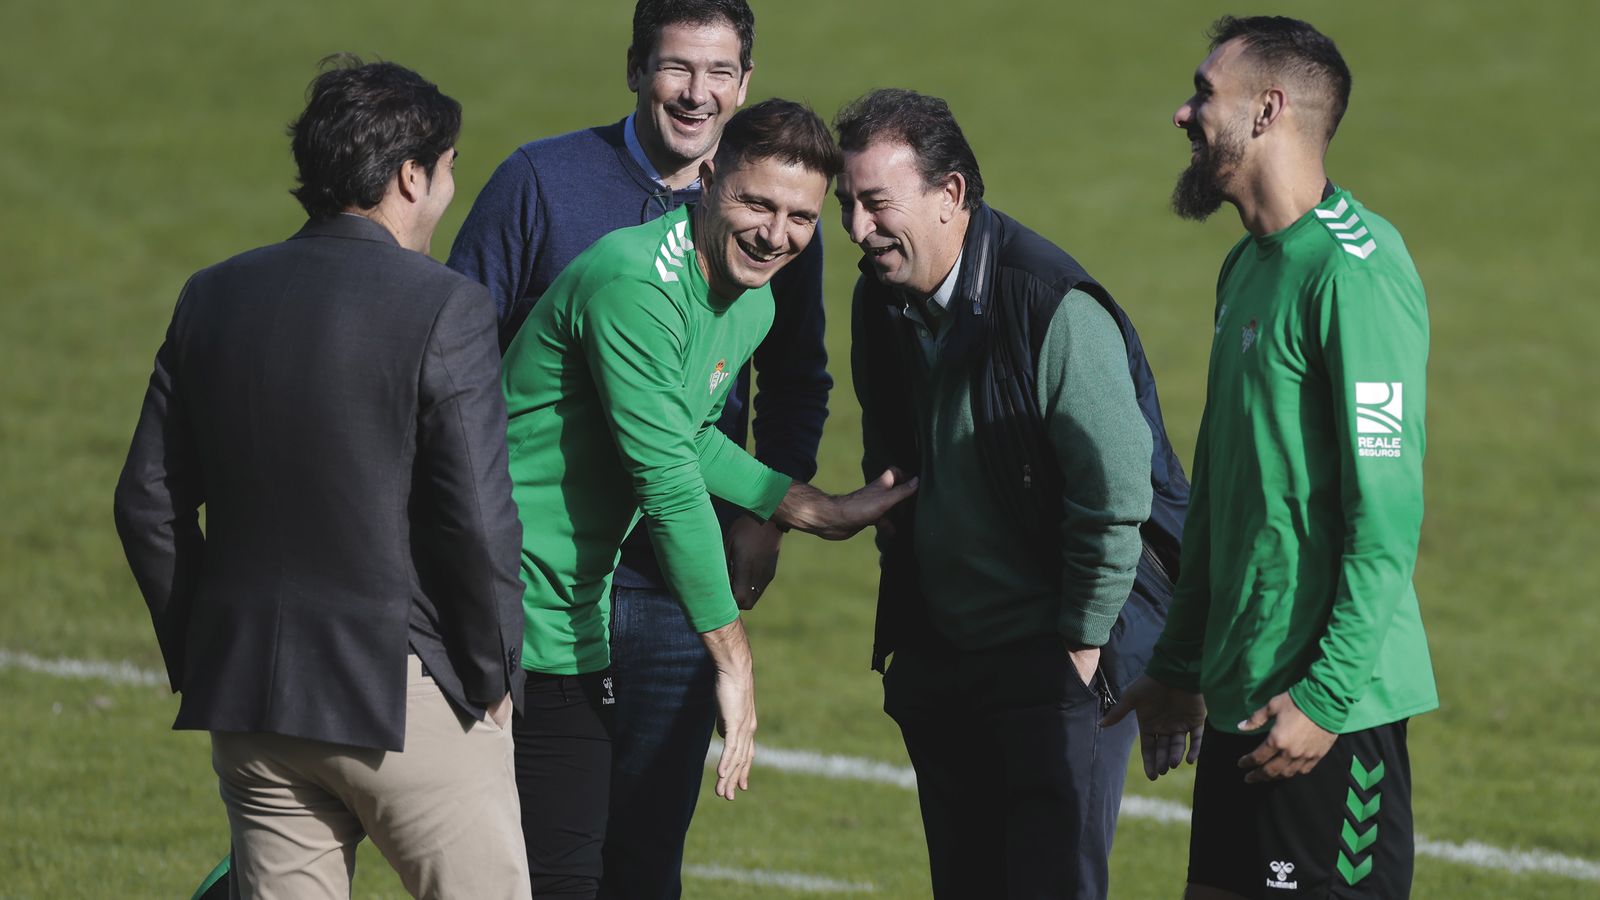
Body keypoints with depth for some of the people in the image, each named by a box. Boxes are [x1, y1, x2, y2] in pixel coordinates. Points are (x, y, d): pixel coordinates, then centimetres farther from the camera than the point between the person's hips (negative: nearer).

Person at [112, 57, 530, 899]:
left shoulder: (213, 297, 6)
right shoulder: (444, 308, -12)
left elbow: (148, 503, 9)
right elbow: (479, 520, -16)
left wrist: (198, 660, 17)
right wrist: (495, 673, -2)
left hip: (249, 698, 6)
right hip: (410, 700, -6)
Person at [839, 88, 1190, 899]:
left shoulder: (1057, 310, -21)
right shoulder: (882, 303, 4)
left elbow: (1116, 496, -19)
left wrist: (1081, 648, -14)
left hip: (1058, 658, -7)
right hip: (939, 663, 8)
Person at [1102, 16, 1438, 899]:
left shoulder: (1356, 272, -15)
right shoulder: (1249, 267, 15)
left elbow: (1387, 509, -19)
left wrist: (1325, 696, -21)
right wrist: (1180, 666, 23)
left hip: (1329, 702, -9)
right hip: (1242, 694, 9)